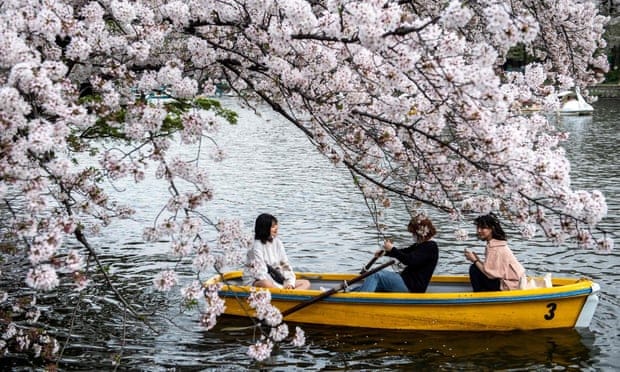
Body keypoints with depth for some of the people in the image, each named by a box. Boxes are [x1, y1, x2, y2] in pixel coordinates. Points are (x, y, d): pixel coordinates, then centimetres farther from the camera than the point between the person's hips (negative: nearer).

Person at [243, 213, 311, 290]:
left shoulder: (277, 242, 8)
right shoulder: (257, 246, -12)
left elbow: (285, 265, 8)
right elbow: (260, 272, -19)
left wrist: (290, 282, -10)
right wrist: (281, 287, -25)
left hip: (276, 279, 7)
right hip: (256, 282, -7)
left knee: (306, 283, -9)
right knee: (266, 284, -42)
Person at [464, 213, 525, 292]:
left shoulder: (494, 247, -18)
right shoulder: (496, 243, 11)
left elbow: (490, 273, -23)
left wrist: (475, 261, -11)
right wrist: (478, 260, 1)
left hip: (510, 286, -10)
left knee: (474, 269, -11)